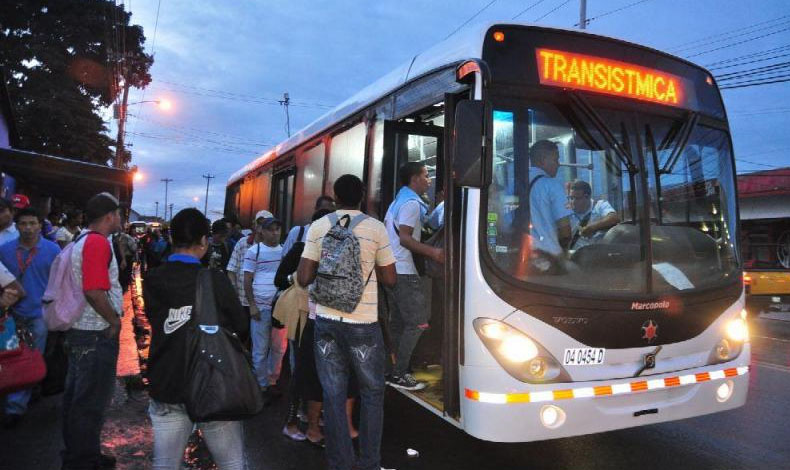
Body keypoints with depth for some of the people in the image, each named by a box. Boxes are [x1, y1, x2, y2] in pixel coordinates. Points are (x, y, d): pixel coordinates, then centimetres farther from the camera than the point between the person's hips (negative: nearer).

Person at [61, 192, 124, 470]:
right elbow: (95, 291, -28)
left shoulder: (82, 240, 12)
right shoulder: (98, 242, -19)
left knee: (76, 396, 19)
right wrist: (114, 320, -14)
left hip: (80, 330, 10)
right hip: (97, 334, -10)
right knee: (91, 402, 1)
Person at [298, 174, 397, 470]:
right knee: (372, 393, 13)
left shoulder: (318, 227, 1)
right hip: (362, 323, -2)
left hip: (326, 321, 2)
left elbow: (304, 278, 0)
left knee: (333, 395, 9)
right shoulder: (376, 228, -3)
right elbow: (389, 280, 0)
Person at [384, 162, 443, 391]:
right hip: (404, 271, -10)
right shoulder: (412, 203, -11)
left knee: (398, 322, 13)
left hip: (392, 269, 10)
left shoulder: (398, 201, 20)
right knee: (417, 322, -7)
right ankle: (399, 374, -4)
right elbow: (405, 238, -18)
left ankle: (391, 371, 19)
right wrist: (433, 252, -22)